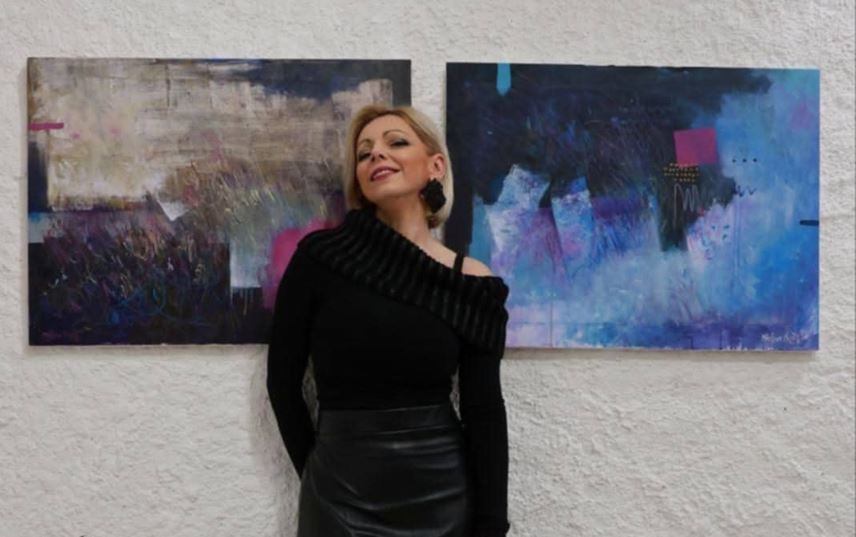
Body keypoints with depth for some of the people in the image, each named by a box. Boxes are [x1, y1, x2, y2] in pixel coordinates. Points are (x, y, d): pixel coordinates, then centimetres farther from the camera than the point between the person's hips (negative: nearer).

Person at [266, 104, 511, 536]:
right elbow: (283, 379, 0)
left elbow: (485, 411, -3)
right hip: (340, 497, -1)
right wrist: (316, 472, 4)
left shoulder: (471, 283, -4)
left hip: (446, 495, 1)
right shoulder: (320, 256, -7)